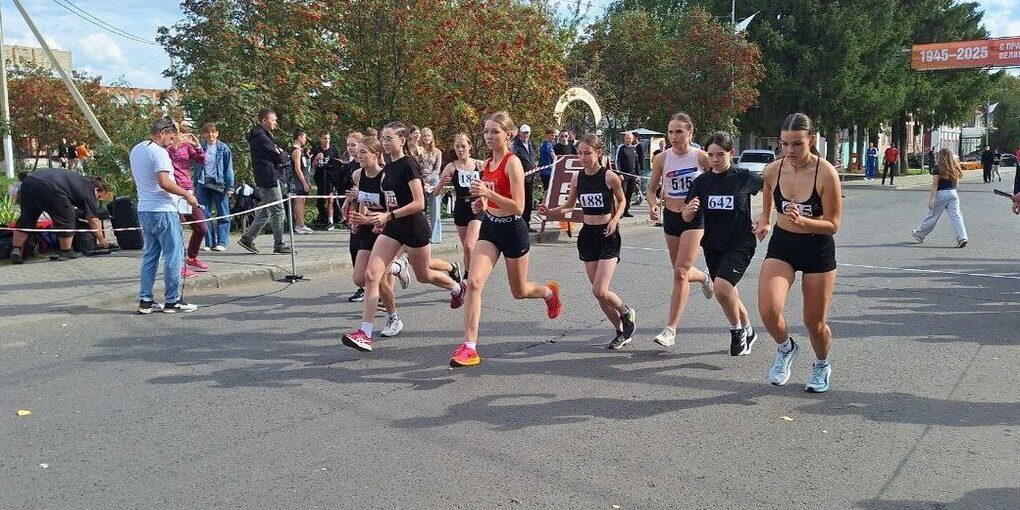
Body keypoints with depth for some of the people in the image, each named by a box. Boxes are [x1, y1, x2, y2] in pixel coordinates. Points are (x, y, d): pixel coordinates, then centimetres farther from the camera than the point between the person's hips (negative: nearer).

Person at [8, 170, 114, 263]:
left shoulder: (78, 179, 35)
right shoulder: (88, 190, 13)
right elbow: (93, 220, 12)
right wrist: (102, 241, 21)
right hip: (50, 188, -8)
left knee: (26, 218, 20)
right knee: (66, 219, 9)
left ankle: (16, 249, 15)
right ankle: (66, 252, 17)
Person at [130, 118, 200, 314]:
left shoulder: (136, 150, 13)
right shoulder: (159, 152, -14)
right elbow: (164, 182, -24)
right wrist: (187, 195, -15)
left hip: (144, 210, 9)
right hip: (163, 210, -9)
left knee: (149, 255, 13)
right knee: (174, 255, -1)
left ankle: (145, 301, 13)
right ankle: (172, 301, 3)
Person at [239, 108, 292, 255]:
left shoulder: (261, 135, 18)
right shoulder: (261, 137, -16)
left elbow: (276, 153, 14)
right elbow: (280, 158, -17)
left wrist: (280, 154, -5)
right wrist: (284, 154, 2)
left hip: (265, 178, 10)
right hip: (269, 178, -10)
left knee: (265, 211, 15)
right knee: (278, 211, -4)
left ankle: (247, 238, 17)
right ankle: (279, 245, 3)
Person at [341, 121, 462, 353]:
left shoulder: (408, 166, -16)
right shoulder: (388, 167, 8)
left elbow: (419, 203, -23)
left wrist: (388, 216, -26)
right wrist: (385, 219, 14)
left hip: (414, 228, -7)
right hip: (393, 228, 7)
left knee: (424, 275, 14)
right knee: (371, 275, -8)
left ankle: (457, 288, 47)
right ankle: (365, 333, -9)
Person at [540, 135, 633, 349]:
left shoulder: (610, 177, -11)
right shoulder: (577, 178, 2)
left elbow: (622, 201, 5)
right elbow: (569, 205, 14)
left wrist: (615, 219, -12)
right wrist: (550, 211, -4)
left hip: (608, 235, -5)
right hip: (587, 235, 5)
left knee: (599, 291, -13)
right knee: (599, 292, 7)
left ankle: (626, 312, 18)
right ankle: (622, 332, 24)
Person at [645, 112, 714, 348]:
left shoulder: (701, 157, -9)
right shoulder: (662, 159, -2)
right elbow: (652, 190, 7)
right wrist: (653, 205, -13)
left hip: (694, 218, -4)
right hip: (671, 217, 4)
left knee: (680, 272, -14)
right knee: (681, 271, 16)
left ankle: (671, 329, -10)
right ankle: (703, 277, 55)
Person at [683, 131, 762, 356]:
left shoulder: (745, 178, -9)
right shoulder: (701, 182, -1)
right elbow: (687, 218, -1)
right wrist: (690, 209, -24)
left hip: (740, 244, -5)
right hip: (713, 246, 5)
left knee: (721, 286, -24)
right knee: (728, 295, 14)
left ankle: (737, 330, 1)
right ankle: (748, 332, 39)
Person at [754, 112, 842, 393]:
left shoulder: (826, 173, -20)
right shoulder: (772, 170, -9)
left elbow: (833, 224, -16)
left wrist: (802, 221, -30)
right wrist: (764, 220, 12)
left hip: (818, 248, -2)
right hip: (781, 245, 3)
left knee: (815, 322, 8)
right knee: (768, 310, -19)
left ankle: (821, 366, 40)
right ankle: (786, 349, 15)